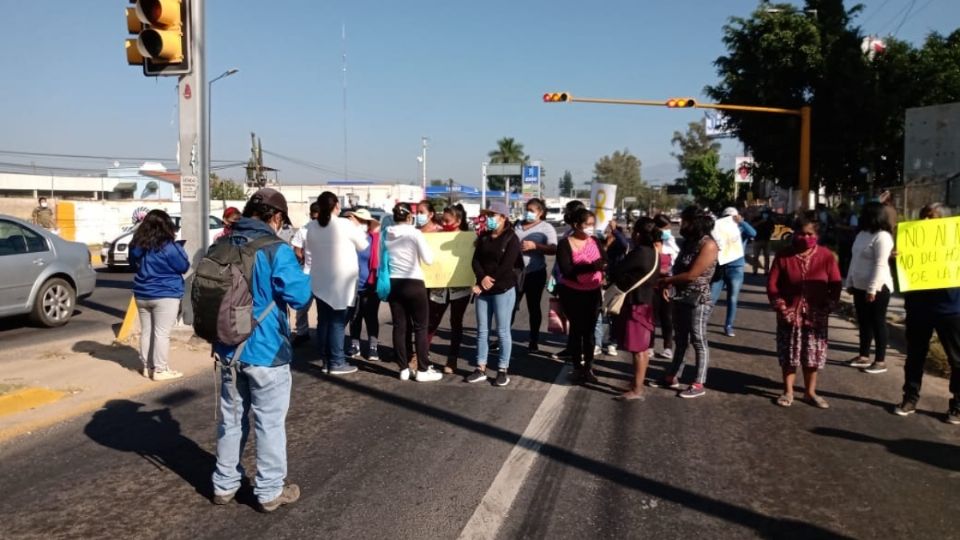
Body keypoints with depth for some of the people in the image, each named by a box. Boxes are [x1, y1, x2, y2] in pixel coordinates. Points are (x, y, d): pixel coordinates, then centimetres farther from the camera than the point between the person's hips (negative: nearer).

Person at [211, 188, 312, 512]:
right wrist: (302, 276, 4)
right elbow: (300, 297, -15)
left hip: (228, 350, 6)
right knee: (270, 423, 7)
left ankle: (224, 484, 30)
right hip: (266, 351, -6)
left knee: (231, 419, 18)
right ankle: (270, 491, 18)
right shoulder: (276, 251, -16)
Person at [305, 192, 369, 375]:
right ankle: (336, 362, 2)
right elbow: (363, 245, -1)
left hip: (320, 279, 5)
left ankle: (325, 359, 19)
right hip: (341, 280, -5)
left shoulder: (312, 226, 1)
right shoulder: (345, 224, -13)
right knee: (337, 321, -1)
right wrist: (357, 227, 14)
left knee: (323, 320, 12)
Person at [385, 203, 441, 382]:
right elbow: (428, 259, -11)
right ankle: (423, 370, 6)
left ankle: (404, 369, 12)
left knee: (399, 327, 9)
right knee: (420, 327, 4)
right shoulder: (414, 233, -11)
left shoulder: (387, 234, 3)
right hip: (414, 283, -5)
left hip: (393, 283, 5)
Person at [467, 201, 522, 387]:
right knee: (482, 330, 8)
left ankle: (502, 370, 9)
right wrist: (482, 278, -18)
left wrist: (484, 285, -14)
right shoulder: (483, 237, 11)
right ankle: (480, 369, 15)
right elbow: (476, 260, 2)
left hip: (504, 290, -5)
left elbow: (506, 266, -15)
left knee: (502, 331, 0)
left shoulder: (511, 239, -7)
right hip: (483, 290, 6)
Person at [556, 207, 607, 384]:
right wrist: (591, 266, -33)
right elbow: (567, 271, -23)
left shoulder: (595, 241, 3)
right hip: (572, 293, -4)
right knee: (576, 329, 4)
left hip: (593, 292, 4)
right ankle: (577, 367, 17)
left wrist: (603, 265, -30)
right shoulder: (565, 244, -12)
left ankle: (588, 367, 21)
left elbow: (606, 262, -6)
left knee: (589, 330, 10)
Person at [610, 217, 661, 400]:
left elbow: (615, 270, -18)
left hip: (636, 304, -10)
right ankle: (639, 383, 27)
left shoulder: (639, 253, -23)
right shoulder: (653, 252, 6)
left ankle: (637, 389, 3)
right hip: (646, 301, 10)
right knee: (643, 347, 16)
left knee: (638, 349, -3)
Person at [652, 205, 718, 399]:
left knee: (698, 341, 0)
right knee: (680, 339, 15)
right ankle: (672, 377, 24)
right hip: (681, 298, 8)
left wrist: (666, 280, -10)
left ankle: (699, 384, 7)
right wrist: (668, 281, -6)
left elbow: (691, 275, -19)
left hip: (698, 300, -8)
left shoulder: (708, 245, -15)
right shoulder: (689, 241, 11)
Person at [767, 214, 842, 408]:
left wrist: (828, 307, -8)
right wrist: (781, 307, -10)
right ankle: (788, 392, 18)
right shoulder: (784, 255, -4)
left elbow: (836, 285, 0)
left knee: (814, 354, 8)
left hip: (816, 314, 1)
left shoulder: (826, 256, -3)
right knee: (788, 354, 5)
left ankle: (810, 392, 23)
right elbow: (772, 284, -2)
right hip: (790, 313, -1)